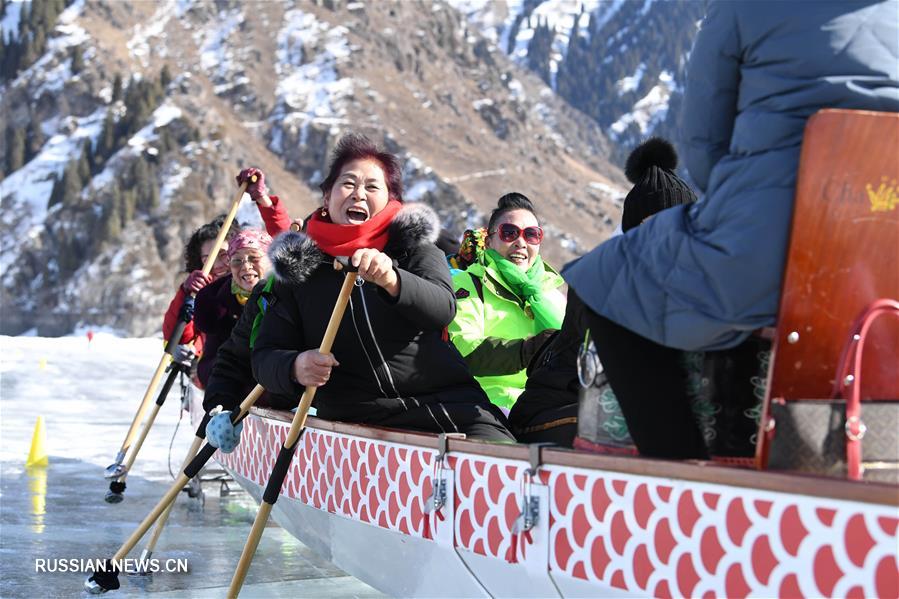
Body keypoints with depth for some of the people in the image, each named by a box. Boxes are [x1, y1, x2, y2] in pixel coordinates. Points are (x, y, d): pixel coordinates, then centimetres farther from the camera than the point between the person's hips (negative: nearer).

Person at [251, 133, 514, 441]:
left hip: (447, 402, -1)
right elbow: (265, 356, 10)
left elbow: (442, 308, -9)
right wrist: (295, 367, -14)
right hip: (359, 422, 1)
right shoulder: (297, 269, 14)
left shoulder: (416, 247, 11)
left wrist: (392, 280, -30)